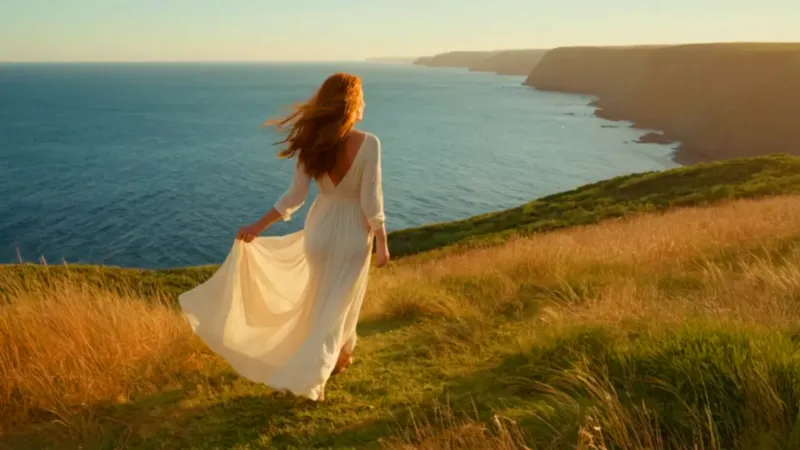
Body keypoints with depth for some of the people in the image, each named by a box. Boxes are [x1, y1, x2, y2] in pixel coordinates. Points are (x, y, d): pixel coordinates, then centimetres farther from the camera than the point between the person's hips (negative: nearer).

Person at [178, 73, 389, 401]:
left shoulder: (311, 143, -7)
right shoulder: (368, 143, -19)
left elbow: (294, 196, -7)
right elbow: (371, 201, -19)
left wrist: (258, 226, 3)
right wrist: (382, 243, -8)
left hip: (320, 226, 4)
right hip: (353, 233, -3)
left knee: (321, 298, 25)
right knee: (336, 306, 12)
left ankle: (340, 354, 42)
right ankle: (306, 376, 17)